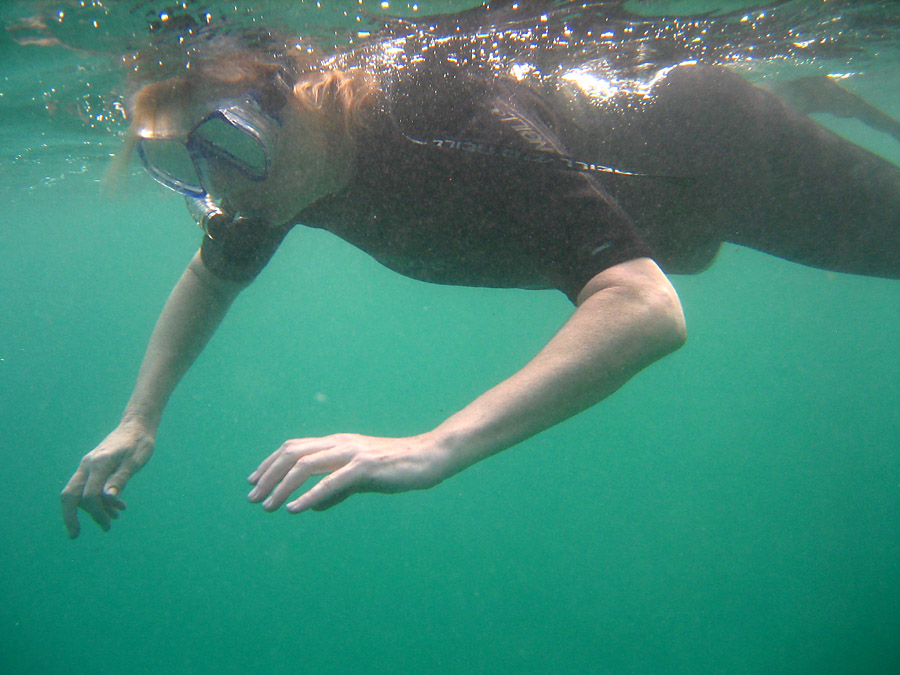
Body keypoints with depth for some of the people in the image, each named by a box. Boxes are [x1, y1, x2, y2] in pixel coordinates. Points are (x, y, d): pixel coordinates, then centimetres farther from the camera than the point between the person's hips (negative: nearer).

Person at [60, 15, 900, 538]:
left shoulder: (448, 123, -45)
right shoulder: (274, 158, -23)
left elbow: (649, 310, -54)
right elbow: (212, 275, -3)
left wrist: (436, 445, -63)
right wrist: (139, 418, -14)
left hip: (716, 144, -6)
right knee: (688, 251, 40)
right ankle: (810, 91, 56)